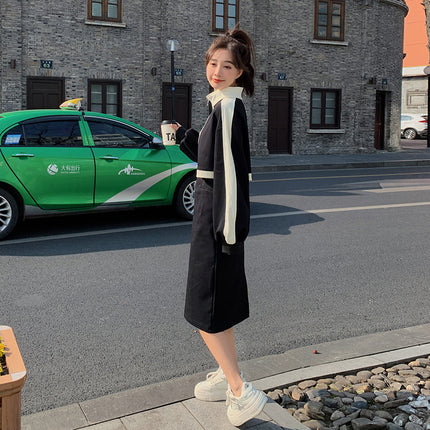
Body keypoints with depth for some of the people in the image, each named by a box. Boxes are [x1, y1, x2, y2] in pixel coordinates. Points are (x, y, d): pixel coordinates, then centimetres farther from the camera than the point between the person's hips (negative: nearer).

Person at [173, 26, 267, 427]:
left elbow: (231, 170, -21)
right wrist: (183, 135, 12)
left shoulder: (229, 107, -15)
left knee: (205, 309, -3)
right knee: (218, 302, 19)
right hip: (214, 212, 10)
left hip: (217, 216, -10)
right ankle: (227, 376, 33)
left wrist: (227, 229, -21)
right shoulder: (223, 105, 15)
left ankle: (242, 392, 2)